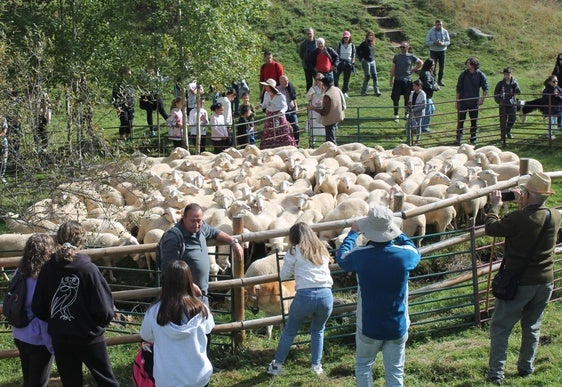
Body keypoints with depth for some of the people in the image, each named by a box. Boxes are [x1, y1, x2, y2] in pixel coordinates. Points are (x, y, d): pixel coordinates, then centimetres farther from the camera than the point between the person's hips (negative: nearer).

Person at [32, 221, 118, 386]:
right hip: (89, 338, -3)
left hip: (59, 339, 3)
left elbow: (37, 308, -3)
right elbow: (104, 309, -18)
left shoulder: (48, 269, -9)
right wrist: (100, 323, 3)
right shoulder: (89, 269, -19)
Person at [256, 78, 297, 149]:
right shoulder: (266, 94, 3)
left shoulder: (280, 96, -13)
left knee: (283, 137, -1)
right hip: (269, 119, 5)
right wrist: (260, 106, -7)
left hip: (279, 118, -5)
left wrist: (281, 112, -30)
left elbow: (285, 107, -10)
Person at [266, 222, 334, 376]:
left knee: (289, 331, 15)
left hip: (305, 296, -3)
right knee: (318, 331, 25)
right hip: (326, 295, 3)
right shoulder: (322, 250, 18)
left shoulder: (295, 251, 6)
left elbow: (283, 275, 8)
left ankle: (277, 365, 19)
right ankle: (316, 365, 24)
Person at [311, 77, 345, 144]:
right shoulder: (338, 90, -1)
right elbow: (343, 105, 7)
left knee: (330, 140, 0)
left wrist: (314, 108, -17)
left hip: (330, 120, -9)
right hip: (337, 117, 9)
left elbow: (324, 111, -25)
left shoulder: (327, 96, -27)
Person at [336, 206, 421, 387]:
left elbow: (341, 258, 7)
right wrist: (400, 234, 27)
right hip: (398, 328, 1)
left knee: (363, 367, 20)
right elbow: (415, 253, 14)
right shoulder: (404, 255, -13)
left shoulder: (360, 256, -16)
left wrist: (353, 233, 20)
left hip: (369, 327, -1)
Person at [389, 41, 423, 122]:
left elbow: (420, 63, 13)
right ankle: (396, 115, 6)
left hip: (408, 80, 0)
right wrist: (391, 79, 2)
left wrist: (413, 69, 5)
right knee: (396, 98, -2)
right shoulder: (397, 56, 1)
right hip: (398, 80, 0)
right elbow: (393, 68, 5)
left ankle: (406, 114, 22)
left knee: (407, 98, 8)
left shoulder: (411, 57, 1)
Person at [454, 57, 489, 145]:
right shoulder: (464, 74, -1)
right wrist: (457, 101, 2)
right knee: (460, 120, -2)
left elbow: (485, 89, 3)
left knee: (474, 121, 8)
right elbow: (459, 88, 4)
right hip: (463, 101, 0)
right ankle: (458, 137, 7)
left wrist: (482, 99, -6)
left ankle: (473, 139, 18)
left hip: (474, 102, 0)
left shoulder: (480, 75, -2)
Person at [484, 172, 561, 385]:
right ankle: (526, 368, 31)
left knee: (500, 328, 5)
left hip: (519, 282, -5)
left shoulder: (517, 218, -24)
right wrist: (524, 203, 22)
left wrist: (495, 206, 7)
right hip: (545, 281, 5)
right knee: (532, 327, 21)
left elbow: (491, 229, -8)